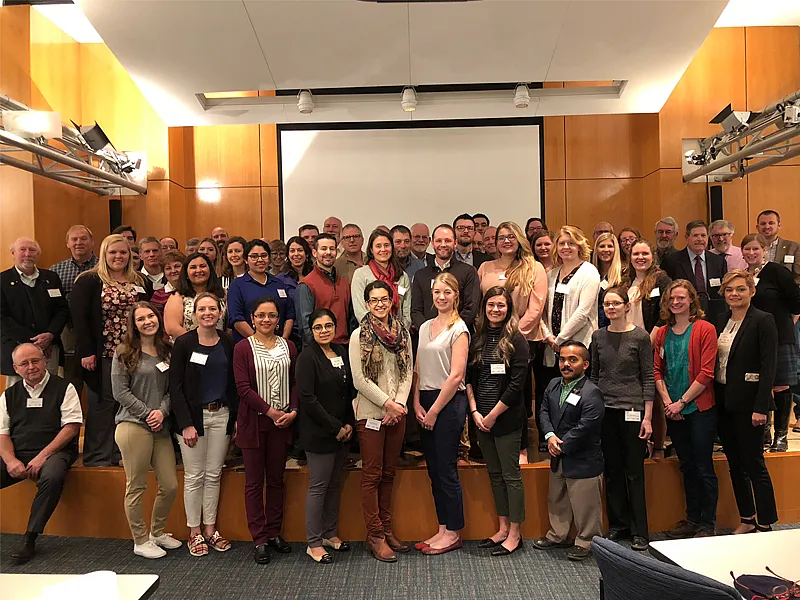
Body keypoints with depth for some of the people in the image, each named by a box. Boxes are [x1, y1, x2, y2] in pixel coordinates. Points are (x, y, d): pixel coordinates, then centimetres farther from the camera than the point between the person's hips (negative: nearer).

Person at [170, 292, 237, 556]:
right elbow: (175, 386, -8)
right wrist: (186, 424, -13)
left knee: (214, 475, 11)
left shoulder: (228, 342, 3)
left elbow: (233, 383, 7)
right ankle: (194, 532, 19)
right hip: (194, 415, -3)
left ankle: (210, 529, 24)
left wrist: (235, 417, 0)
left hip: (221, 415, 3)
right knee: (194, 476, 5)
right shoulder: (184, 343, -6)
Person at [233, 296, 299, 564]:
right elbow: (243, 387, -11)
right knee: (254, 481, 5)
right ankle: (259, 539, 14)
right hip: (253, 421, -3)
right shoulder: (243, 348, -4)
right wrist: (270, 411, -15)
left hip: (282, 421, 3)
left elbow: (295, 383, 6)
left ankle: (274, 532, 24)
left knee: (276, 479, 12)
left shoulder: (288, 347, 7)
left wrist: (293, 411, -9)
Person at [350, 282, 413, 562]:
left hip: (397, 412, 4)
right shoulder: (359, 335, -5)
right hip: (370, 412, -4)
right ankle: (374, 535, 10)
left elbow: (408, 372, 5)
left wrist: (400, 403, -8)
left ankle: (387, 528, 24)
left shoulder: (403, 333, 7)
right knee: (372, 474, 1)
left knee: (389, 472, 12)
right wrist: (387, 403, -13)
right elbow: (360, 380, -10)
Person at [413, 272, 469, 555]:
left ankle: (454, 532, 14)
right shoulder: (425, 327, 13)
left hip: (449, 402, -7)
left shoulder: (459, 328, -8)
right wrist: (417, 403, 0)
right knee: (434, 469, 11)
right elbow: (418, 370, 12)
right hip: (426, 403, 7)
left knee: (447, 469, 0)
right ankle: (443, 529, 23)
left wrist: (434, 411, -12)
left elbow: (456, 375, -14)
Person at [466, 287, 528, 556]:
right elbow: (469, 378, 8)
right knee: (494, 474, 14)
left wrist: (492, 416, -12)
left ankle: (515, 533, 16)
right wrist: (475, 412, -2)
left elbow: (516, 384, -13)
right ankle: (502, 528, 26)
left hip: (507, 418, -6)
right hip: (481, 418, 6)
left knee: (511, 475, 3)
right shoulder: (478, 338, 8)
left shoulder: (516, 340, -8)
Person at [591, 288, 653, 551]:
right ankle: (617, 525, 25)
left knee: (634, 472, 3)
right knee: (612, 470, 11)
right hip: (605, 411, 4)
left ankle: (639, 532, 15)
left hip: (632, 410, -3)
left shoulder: (640, 337, -4)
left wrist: (647, 417, -8)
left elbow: (648, 378, -3)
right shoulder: (598, 337, 7)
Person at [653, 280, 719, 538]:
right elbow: (657, 371, 7)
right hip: (673, 411, 5)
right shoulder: (663, 333, 8)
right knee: (687, 467, 15)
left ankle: (707, 525, 14)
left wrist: (681, 402, -13)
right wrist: (667, 403, -5)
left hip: (699, 408, -5)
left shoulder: (705, 329, -7)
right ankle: (692, 519, 26)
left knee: (704, 468, 2)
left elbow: (706, 373, -13)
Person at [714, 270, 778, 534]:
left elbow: (769, 366, -13)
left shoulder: (763, 321, -8)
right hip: (723, 402, 7)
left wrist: (761, 407, -18)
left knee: (754, 464, 0)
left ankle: (765, 525, 12)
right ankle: (746, 520, 26)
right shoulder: (721, 321, 11)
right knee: (735, 465, 14)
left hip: (747, 403, -6)